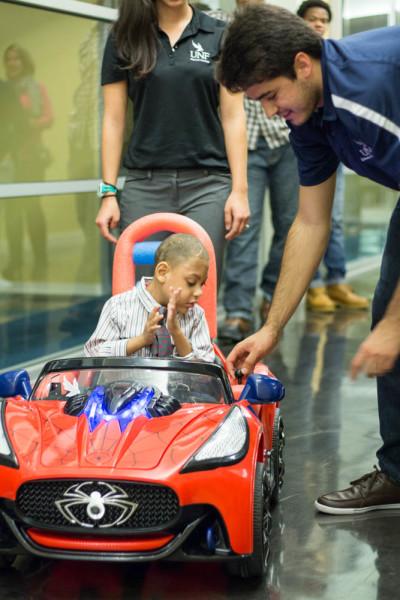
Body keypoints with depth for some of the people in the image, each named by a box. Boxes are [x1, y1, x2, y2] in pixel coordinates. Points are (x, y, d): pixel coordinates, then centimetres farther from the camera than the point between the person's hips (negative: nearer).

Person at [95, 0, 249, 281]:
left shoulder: (219, 35, 4)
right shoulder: (125, 37, 6)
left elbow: (233, 117, 2)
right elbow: (114, 120, 5)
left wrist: (240, 189, -5)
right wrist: (109, 192, 0)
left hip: (207, 183, -1)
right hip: (145, 184, 1)